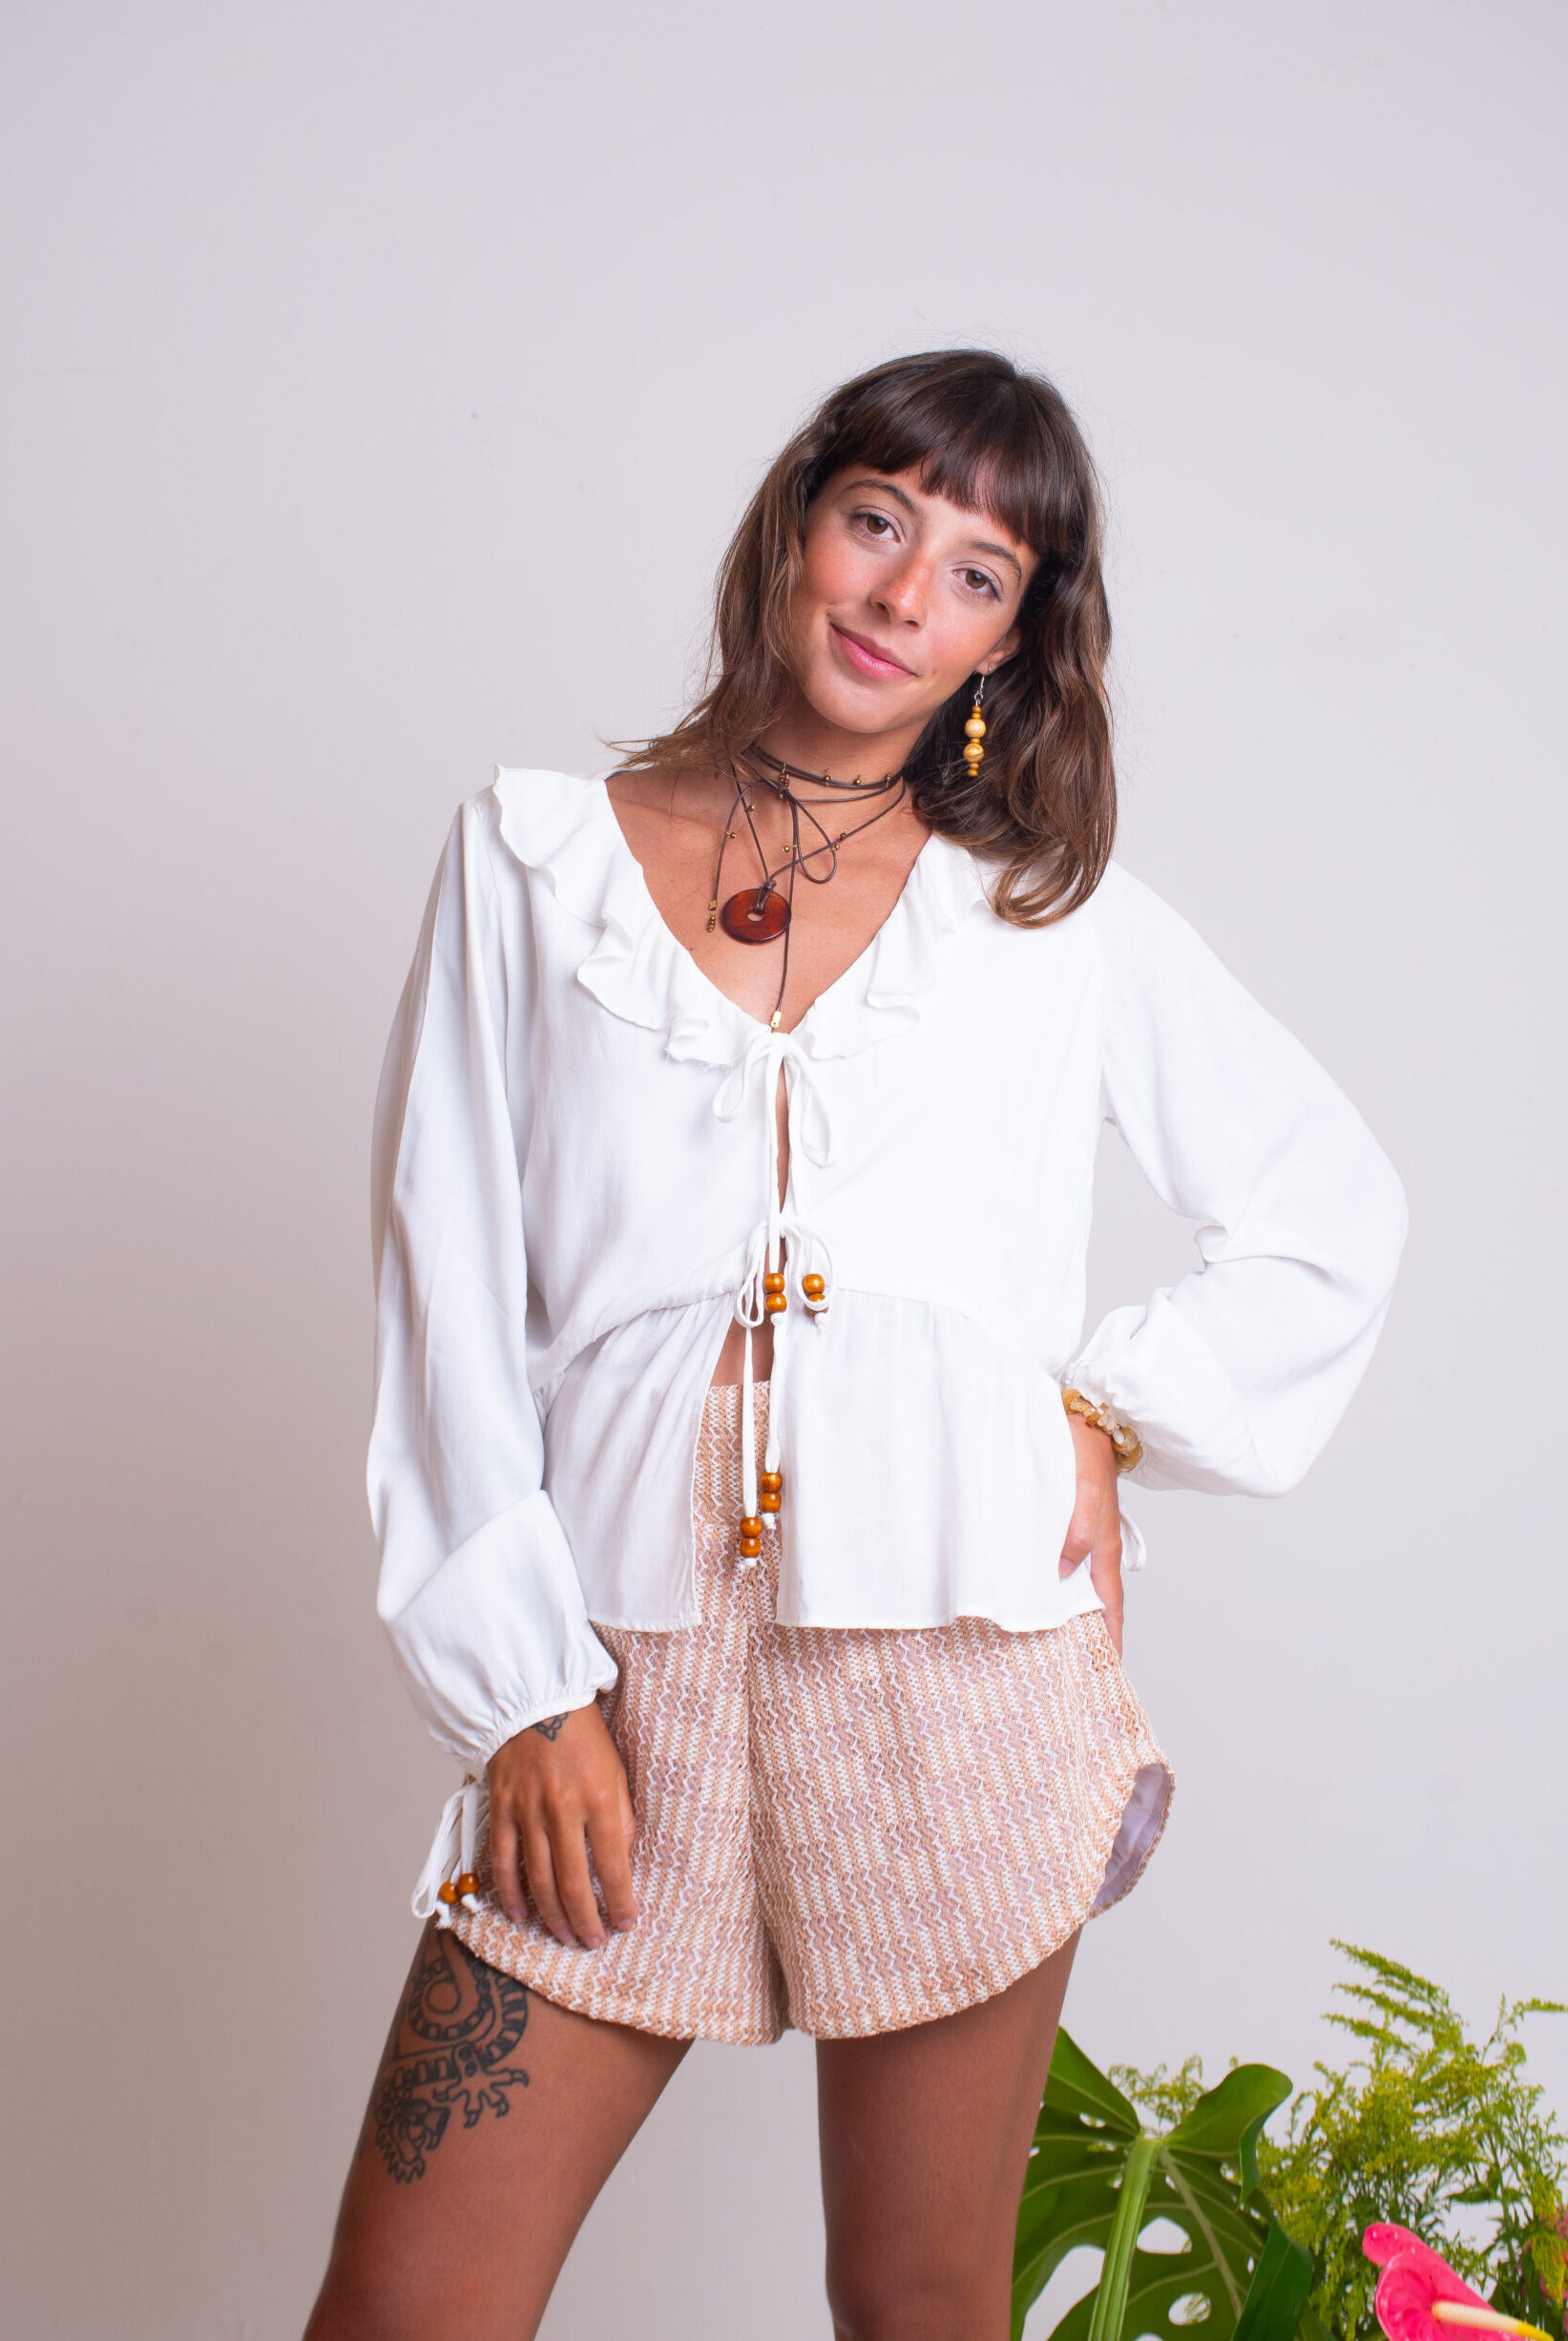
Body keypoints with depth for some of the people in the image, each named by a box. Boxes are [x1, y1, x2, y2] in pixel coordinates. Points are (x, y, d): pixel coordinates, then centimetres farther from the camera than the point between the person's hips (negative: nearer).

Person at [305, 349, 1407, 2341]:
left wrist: (1117, 1410, 4)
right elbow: (448, 1297, 4)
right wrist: (520, 1688, -3)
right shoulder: (534, 858, 9)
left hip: (958, 1648, 0)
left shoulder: (1057, 910, 10)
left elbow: (1334, 1216, 18)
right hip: (625, 1665, 0)